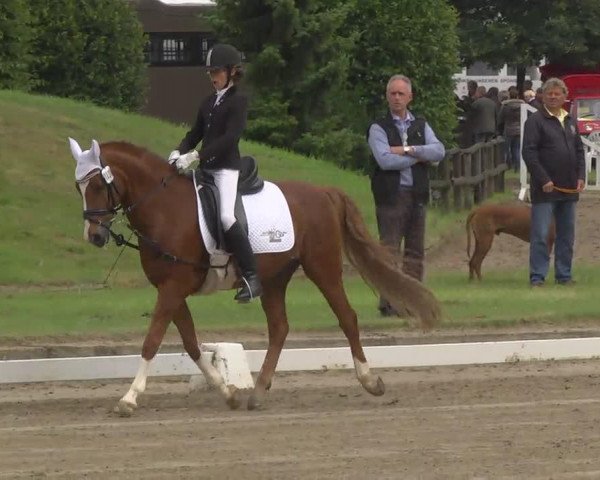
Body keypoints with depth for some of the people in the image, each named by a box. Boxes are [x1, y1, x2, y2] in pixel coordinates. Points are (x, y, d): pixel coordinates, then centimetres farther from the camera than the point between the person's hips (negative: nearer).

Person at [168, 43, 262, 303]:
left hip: (226, 168, -9)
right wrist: (178, 151, -2)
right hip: (205, 168, 9)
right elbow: (196, 133, 19)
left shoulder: (238, 102, -7)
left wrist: (195, 158, -24)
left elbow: (230, 138, -17)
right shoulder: (209, 102, 17)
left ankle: (252, 277, -24)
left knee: (226, 216, -26)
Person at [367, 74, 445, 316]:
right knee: (389, 250, -7)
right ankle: (388, 303, -7)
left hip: (416, 195, 5)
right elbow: (385, 160, -15)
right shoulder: (379, 128, 1)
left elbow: (439, 151, -2)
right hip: (390, 195, -5)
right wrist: (419, 158, -7)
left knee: (416, 251, 5)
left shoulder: (421, 126, 14)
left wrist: (407, 150, -12)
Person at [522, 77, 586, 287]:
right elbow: (529, 152, -13)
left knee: (566, 234, 10)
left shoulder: (569, 121, 14)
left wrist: (581, 176, 5)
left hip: (569, 189, 6)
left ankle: (564, 275, 17)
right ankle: (537, 276, -3)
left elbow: (579, 150, 19)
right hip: (545, 189, -6)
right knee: (540, 235, -6)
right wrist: (543, 180, -18)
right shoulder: (535, 120, -6)